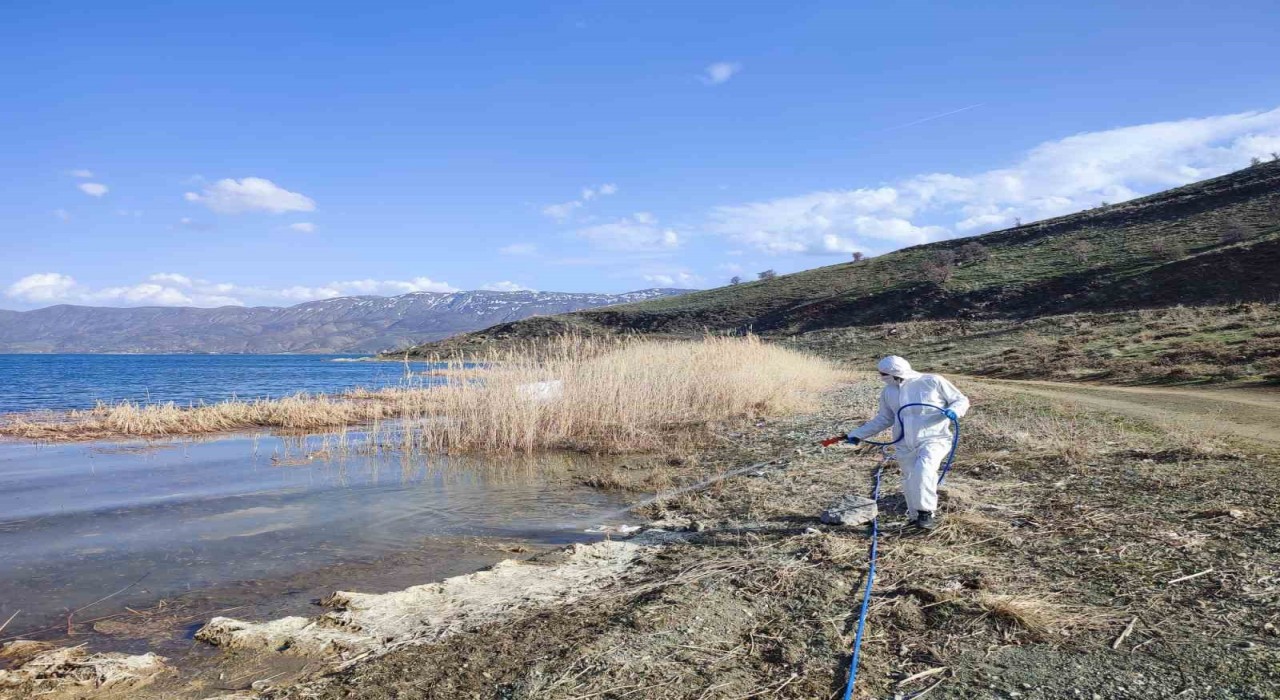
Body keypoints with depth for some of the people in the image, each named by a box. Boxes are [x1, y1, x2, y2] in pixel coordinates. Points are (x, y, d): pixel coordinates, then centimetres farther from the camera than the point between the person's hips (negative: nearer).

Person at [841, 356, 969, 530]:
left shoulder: (933, 382, -7)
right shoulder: (888, 391, 6)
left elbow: (961, 400, 1)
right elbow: (884, 419, 18)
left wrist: (953, 411, -22)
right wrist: (857, 434, 14)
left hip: (934, 439, -5)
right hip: (905, 446, 5)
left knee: (923, 470, -29)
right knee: (910, 483, 6)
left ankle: (927, 513, -15)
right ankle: (916, 516, 28)